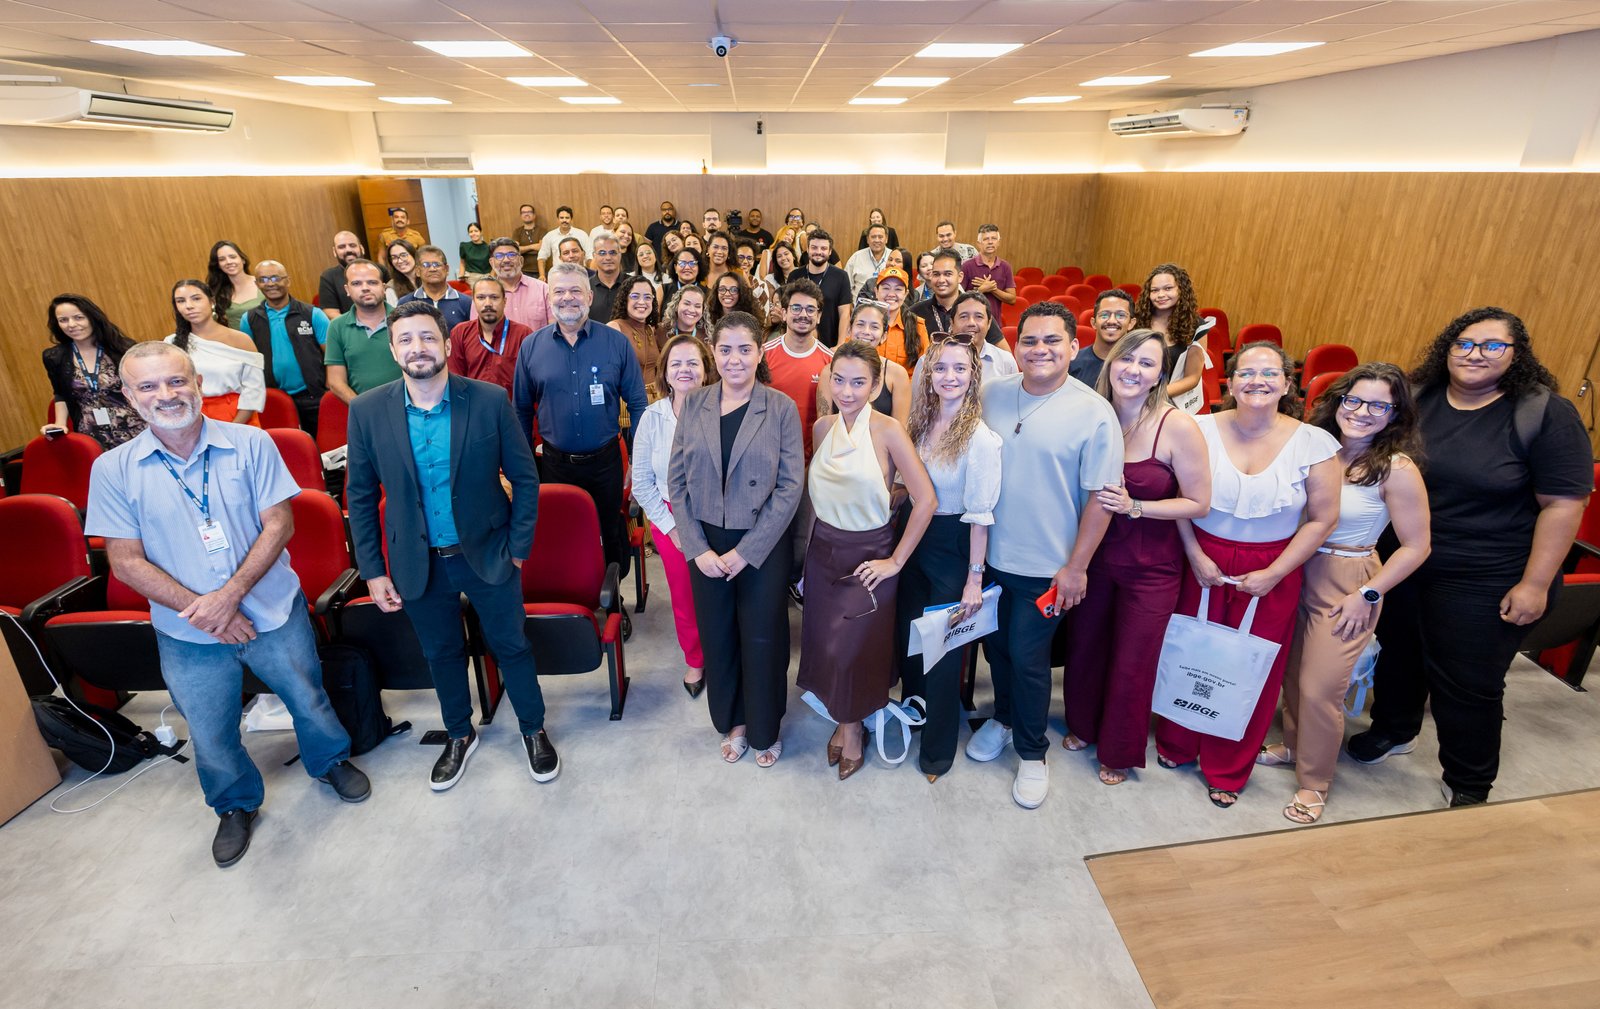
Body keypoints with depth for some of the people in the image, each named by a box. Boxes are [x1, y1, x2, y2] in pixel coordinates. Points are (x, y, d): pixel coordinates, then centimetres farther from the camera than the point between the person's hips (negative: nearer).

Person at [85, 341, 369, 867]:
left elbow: (279, 523, -12)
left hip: (273, 612, -1)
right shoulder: (113, 469, -6)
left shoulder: (250, 444, -9)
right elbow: (126, 562, -7)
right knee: (211, 738, 17)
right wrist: (202, 610, -16)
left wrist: (230, 594, -21)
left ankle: (330, 761, 46)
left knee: (309, 701, 16)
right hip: (187, 634, 1)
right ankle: (236, 805, 45)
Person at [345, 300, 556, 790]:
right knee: (442, 654, 20)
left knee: (511, 646, 13)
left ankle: (533, 728, 37)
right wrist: (373, 571, 0)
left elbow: (525, 478, -6)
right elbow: (360, 496, 1)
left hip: (487, 555, -2)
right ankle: (459, 735, 44)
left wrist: (517, 548, -6)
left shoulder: (489, 400, -13)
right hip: (419, 563, 2)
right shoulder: (367, 411, -8)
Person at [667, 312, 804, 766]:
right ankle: (733, 723, 38)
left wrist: (746, 551, -14)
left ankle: (764, 730, 34)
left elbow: (790, 486, -10)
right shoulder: (693, 405, 1)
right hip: (705, 545, 3)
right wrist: (698, 548, -8)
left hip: (763, 546, -2)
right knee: (717, 638, 14)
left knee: (762, 640, 10)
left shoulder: (781, 408, -7)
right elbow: (677, 480, 1)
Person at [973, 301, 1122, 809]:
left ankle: (1031, 752, 31)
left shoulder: (1094, 412, -13)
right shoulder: (991, 394, -3)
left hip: (1046, 566, -3)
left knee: (1027, 657, 8)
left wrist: (1077, 566, -11)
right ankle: (1004, 717, 46)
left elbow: (1101, 495, -11)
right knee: (996, 645, 19)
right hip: (989, 554, 4)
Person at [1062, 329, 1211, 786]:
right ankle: (1084, 725, 46)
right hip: (1094, 555, 3)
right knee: (1084, 647, 18)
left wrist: (1134, 507, -23)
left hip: (1151, 566, -3)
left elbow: (1198, 503, -13)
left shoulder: (1177, 426, -18)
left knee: (1131, 664, 12)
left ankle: (1120, 751, 37)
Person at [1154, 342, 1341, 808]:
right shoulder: (1202, 430, -8)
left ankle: (1227, 770, 32)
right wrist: (1195, 555, -10)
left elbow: (1322, 518, -4)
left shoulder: (1313, 443, -7)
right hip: (1204, 563, 0)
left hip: (1272, 573, 0)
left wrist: (1273, 575, -9)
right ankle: (1176, 744, 37)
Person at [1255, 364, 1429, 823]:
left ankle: (1313, 783, 22)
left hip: (1347, 585, -5)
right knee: (1292, 673, 16)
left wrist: (1368, 595, -12)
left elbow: (1416, 547, -11)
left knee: (1320, 688, 1)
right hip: (1300, 573, 5)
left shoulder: (1397, 469, -15)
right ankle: (1292, 745, 40)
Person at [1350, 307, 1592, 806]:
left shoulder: (1545, 414, -12)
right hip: (1402, 561, 4)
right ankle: (1394, 730, 45)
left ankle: (1468, 787, 27)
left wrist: (1535, 584, -15)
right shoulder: (1418, 398, 0)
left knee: (1468, 683, 6)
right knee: (1398, 651, 20)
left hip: (1485, 582, -4)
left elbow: (1563, 503, -12)